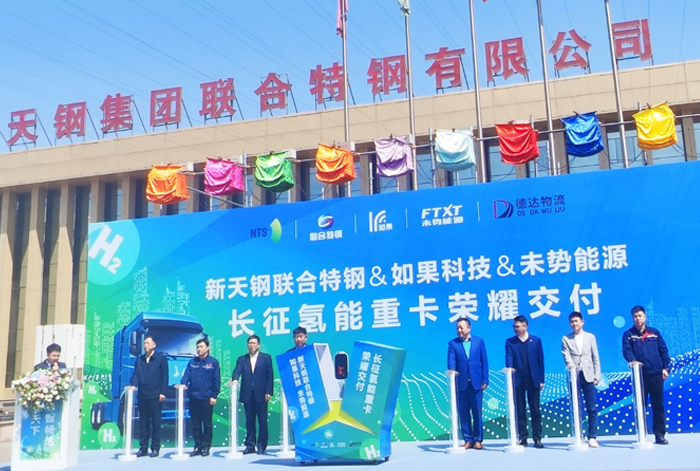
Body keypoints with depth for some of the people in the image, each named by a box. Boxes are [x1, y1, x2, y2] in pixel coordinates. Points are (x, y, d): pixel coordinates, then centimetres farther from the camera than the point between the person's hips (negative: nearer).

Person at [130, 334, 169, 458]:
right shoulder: (139, 360, 16)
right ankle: (143, 448, 13)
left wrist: (162, 392, -9)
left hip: (155, 396, -4)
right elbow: (136, 375, 8)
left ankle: (155, 448, 5)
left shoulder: (161, 358, 3)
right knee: (143, 423, 7)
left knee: (155, 423, 0)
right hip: (142, 395, 4)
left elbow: (165, 377, -1)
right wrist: (133, 385, -11)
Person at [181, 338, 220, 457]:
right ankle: (197, 447, 16)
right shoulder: (192, 362, 11)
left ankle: (206, 447, 10)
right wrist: (183, 384, -18)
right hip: (194, 398, 4)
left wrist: (214, 396, -8)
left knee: (207, 424, 3)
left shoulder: (213, 362, 0)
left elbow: (216, 380, -3)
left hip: (206, 398, -4)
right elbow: (186, 375, 2)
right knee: (195, 424, 8)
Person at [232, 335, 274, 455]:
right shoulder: (242, 359, 11)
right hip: (247, 395, 2)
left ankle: (262, 445, 8)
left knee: (262, 421, 1)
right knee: (249, 421, 7)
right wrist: (234, 380, -26)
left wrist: (268, 392, -7)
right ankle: (250, 445, 13)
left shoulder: (266, 358, 6)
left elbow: (269, 376, 2)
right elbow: (237, 372, -4)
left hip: (261, 395, -2)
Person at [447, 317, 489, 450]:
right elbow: (451, 361, -6)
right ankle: (468, 440, 12)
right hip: (461, 383, 0)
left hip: (476, 383, 0)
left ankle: (477, 440, 12)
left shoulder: (479, 341, 7)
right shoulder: (452, 343, 5)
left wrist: (485, 380, -1)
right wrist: (451, 371, -27)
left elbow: (484, 361, 5)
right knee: (463, 413, 4)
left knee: (477, 412, 3)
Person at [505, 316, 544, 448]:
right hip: (518, 381, 0)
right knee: (520, 411, 4)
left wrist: (541, 380, 0)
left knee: (535, 410, 4)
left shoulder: (536, 341, 4)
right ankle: (522, 438, 10)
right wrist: (510, 377, -24)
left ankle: (537, 438, 10)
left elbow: (541, 360, 4)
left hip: (533, 380, 0)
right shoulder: (510, 342, 3)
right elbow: (509, 360, -8)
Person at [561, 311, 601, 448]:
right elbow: (566, 355, -6)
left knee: (592, 408, 0)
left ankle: (592, 437, 6)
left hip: (588, 375, 1)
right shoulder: (565, 339, 6)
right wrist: (571, 364, -26)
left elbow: (595, 357, 10)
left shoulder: (590, 337, 11)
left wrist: (597, 374, 3)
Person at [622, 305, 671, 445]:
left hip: (656, 374, 1)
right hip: (639, 375, -1)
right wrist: (632, 360, -30)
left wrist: (665, 367, -1)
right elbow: (626, 350, -10)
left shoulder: (654, 332, 10)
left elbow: (663, 350, 8)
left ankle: (660, 434, 9)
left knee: (658, 405, 3)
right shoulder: (628, 335, 5)